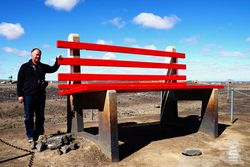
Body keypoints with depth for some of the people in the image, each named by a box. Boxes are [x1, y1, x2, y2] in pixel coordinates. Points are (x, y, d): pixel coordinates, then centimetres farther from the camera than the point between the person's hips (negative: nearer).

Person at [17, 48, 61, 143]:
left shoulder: (43, 67, 12)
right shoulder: (25, 67, 1)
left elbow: (53, 69, 14)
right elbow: (19, 82, 0)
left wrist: (57, 62, -4)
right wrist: (20, 95, -6)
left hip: (41, 96, 4)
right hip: (29, 96, -3)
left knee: (40, 117, 10)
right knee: (29, 117, 3)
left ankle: (39, 134, 21)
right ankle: (31, 136, 12)